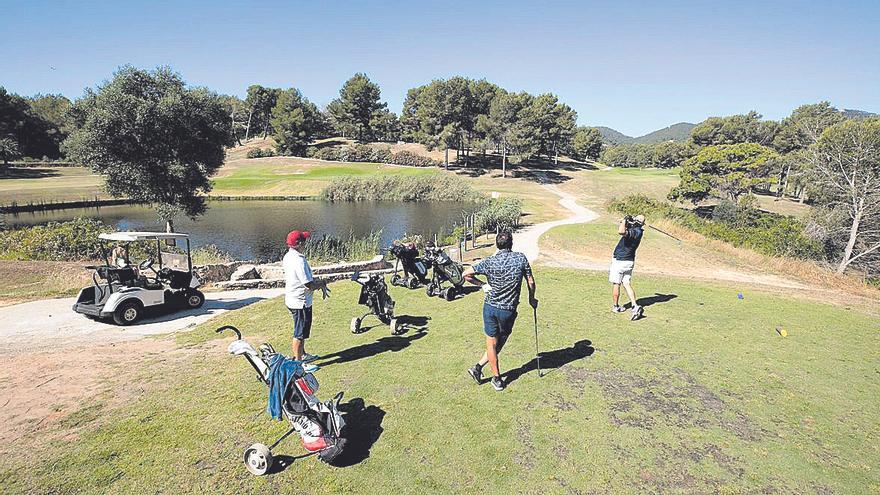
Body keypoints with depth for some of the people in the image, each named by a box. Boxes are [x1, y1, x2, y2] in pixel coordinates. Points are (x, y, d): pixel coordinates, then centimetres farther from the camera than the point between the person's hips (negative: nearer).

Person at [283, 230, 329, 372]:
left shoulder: (288, 256, 3)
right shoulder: (299, 261, -28)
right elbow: (309, 285, -27)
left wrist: (316, 280, 5)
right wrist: (321, 283, -9)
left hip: (292, 300, 10)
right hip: (300, 302, -10)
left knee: (301, 330, 25)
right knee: (300, 333, 5)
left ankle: (302, 355, 42)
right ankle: (298, 362, 18)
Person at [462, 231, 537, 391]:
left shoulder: (490, 261, -6)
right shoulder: (521, 258, -6)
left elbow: (466, 274, -8)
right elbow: (531, 282, 0)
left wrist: (482, 284, 5)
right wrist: (531, 299, 17)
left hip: (490, 307, 1)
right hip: (509, 310, -1)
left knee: (492, 343, 13)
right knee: (500, 342, 18)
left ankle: (497, 379, 20)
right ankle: (478, 367, 20)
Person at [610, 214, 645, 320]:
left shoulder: (634, 232, -23)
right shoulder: (637, 230, 5)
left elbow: (621, 231, -44)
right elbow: (620, 225, 19)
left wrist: (625, 220, -27)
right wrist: (625, 221, 0)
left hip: (619, 261, -8)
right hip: (630, 261, 8)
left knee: (616, 284, 7)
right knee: (627, 285, 8)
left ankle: (616, 307, 18)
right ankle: (635, 306, -4)